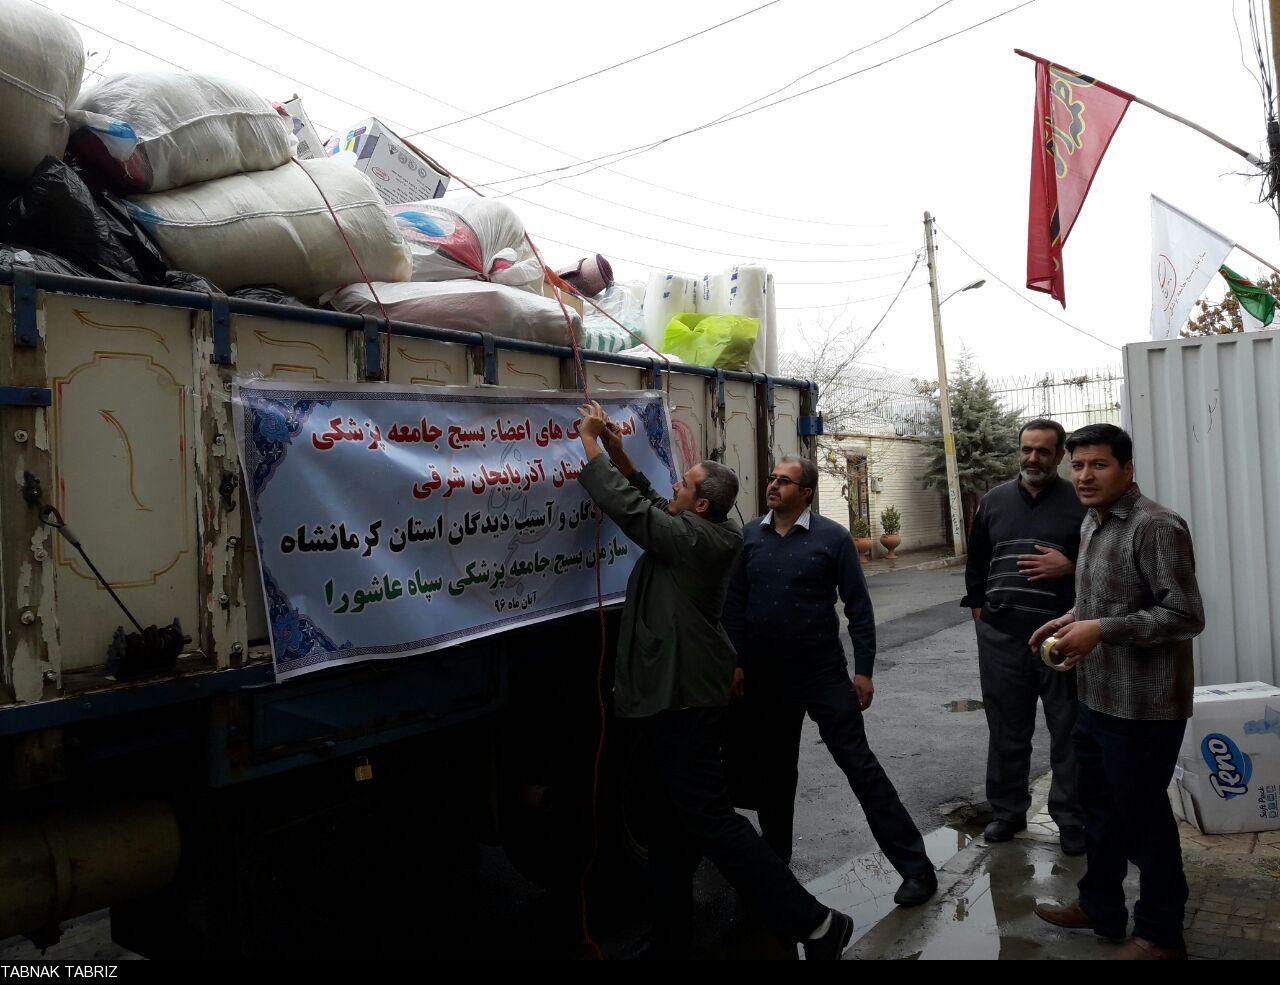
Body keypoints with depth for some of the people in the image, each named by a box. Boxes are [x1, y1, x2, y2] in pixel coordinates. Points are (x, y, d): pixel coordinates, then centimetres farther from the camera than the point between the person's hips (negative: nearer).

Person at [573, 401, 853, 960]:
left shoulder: (694, 538, -19)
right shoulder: (704, 534, 9)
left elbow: (629, 508, -22)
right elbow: (648, 505, 20)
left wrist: (590, 445, -9)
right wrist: (618, 453, 10)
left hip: (681, 696, -10)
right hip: (676, 693, 10)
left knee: (708, 817, -6)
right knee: (674, 826, 16)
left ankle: (813, 924, 1)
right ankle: (670, 940, 29)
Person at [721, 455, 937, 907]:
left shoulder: (832, 537, -6)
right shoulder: (749, 536, 2)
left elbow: (858, 606, -5)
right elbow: (734, 603, 6)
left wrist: (863, 670, -8)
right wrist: (736, 663, 3)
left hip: (823, 671, -3)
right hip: (765, 677, 4)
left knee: (859, 764, -2)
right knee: (773, 768, 16)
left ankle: (915, 866, 7)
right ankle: (774, 853, 35)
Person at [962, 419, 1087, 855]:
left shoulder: (1081, 502, 1)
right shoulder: (994, 500, 11)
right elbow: (975, 561, 18)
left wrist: (1070, 566, -14)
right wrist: (980, 611, 12)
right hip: (1001, 637, 3)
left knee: (1068, 731, 6)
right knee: (1006, 729, 12)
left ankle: (1071, 820, 21)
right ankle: (1007, 810, 26)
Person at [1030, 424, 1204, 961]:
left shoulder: (1156, 527, -20)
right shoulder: (1091, 523, 9)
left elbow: (1185, 616, -23)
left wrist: (1101, 630, -26)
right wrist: (1072, 618, 6)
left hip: (1142, 706, -9)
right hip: (1096, 697, 9)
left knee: (1143, 817, 7)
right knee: (1099, 806, 21)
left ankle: (1160, 934, 27)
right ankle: (1100, 906, 40)